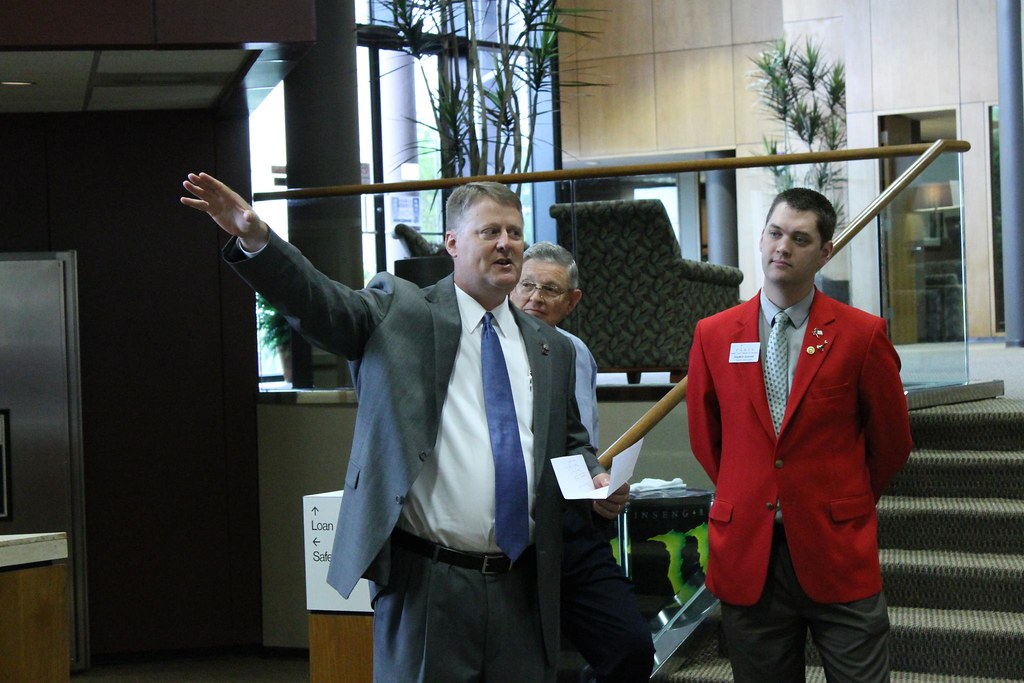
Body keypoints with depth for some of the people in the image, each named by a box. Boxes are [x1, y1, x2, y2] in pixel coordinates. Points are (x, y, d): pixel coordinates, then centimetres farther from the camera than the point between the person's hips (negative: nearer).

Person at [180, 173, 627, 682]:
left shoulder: (552, 350, 15)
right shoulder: (399, 312, 2)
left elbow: (570, 444, 25)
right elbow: (319, 303, -13)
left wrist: (594, 479, 2)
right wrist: (254, 239, -30)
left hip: (522, 588, 4)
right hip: (425, 584, -4)